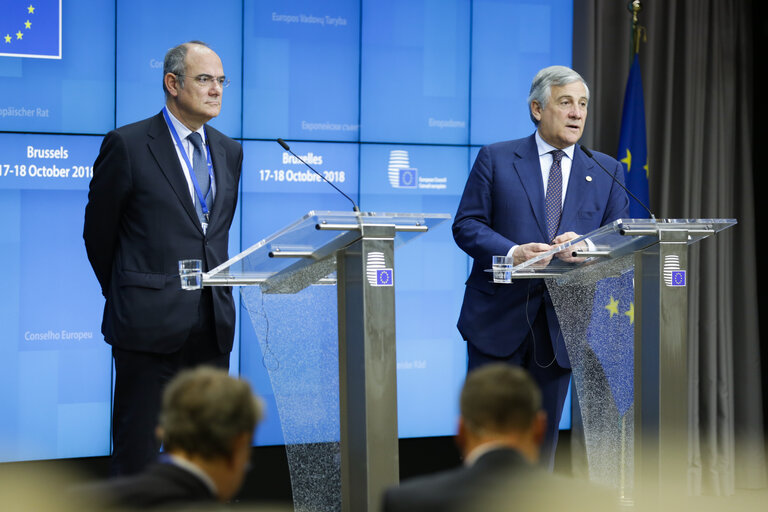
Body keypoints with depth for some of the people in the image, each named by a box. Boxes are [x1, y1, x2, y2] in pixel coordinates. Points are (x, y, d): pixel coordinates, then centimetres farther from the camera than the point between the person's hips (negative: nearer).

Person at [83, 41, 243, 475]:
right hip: (149, 322, -5)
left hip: (213, 324, 5)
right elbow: (98, 232, 3)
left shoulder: (229, 152, 13)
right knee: (137, 448, 0)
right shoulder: (128, 145, -4)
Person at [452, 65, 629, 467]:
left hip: (561, 324, 3)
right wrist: (512, 252, -20)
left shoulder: (607, 172, 12)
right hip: (499, 317, -3)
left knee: (542, 433, 9)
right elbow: (466, 225, -2)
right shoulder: (496, 159, 4)